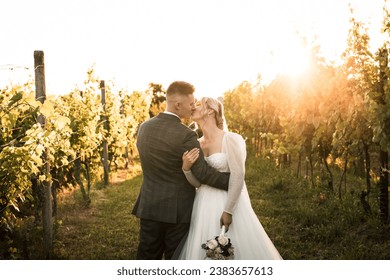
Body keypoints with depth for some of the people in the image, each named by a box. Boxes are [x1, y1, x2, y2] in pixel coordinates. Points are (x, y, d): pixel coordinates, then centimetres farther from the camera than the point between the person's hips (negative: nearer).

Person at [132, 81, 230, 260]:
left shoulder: (144, 127, 2)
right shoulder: (186, 135, -19)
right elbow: (203, 173, -19)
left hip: (148, 207, 5)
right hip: (177, 210, -5)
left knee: (147, 257, 14)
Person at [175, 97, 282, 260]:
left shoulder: (229, 139, -11)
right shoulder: (197, 144, 6)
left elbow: (238, 177, -15)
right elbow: (198, 182, 6)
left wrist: (228, 210, -18)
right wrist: (186, 168, -13)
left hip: (228, 204, -5)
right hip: (204, 207, 6)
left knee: (234, 249, 2)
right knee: (202, 252, 10)